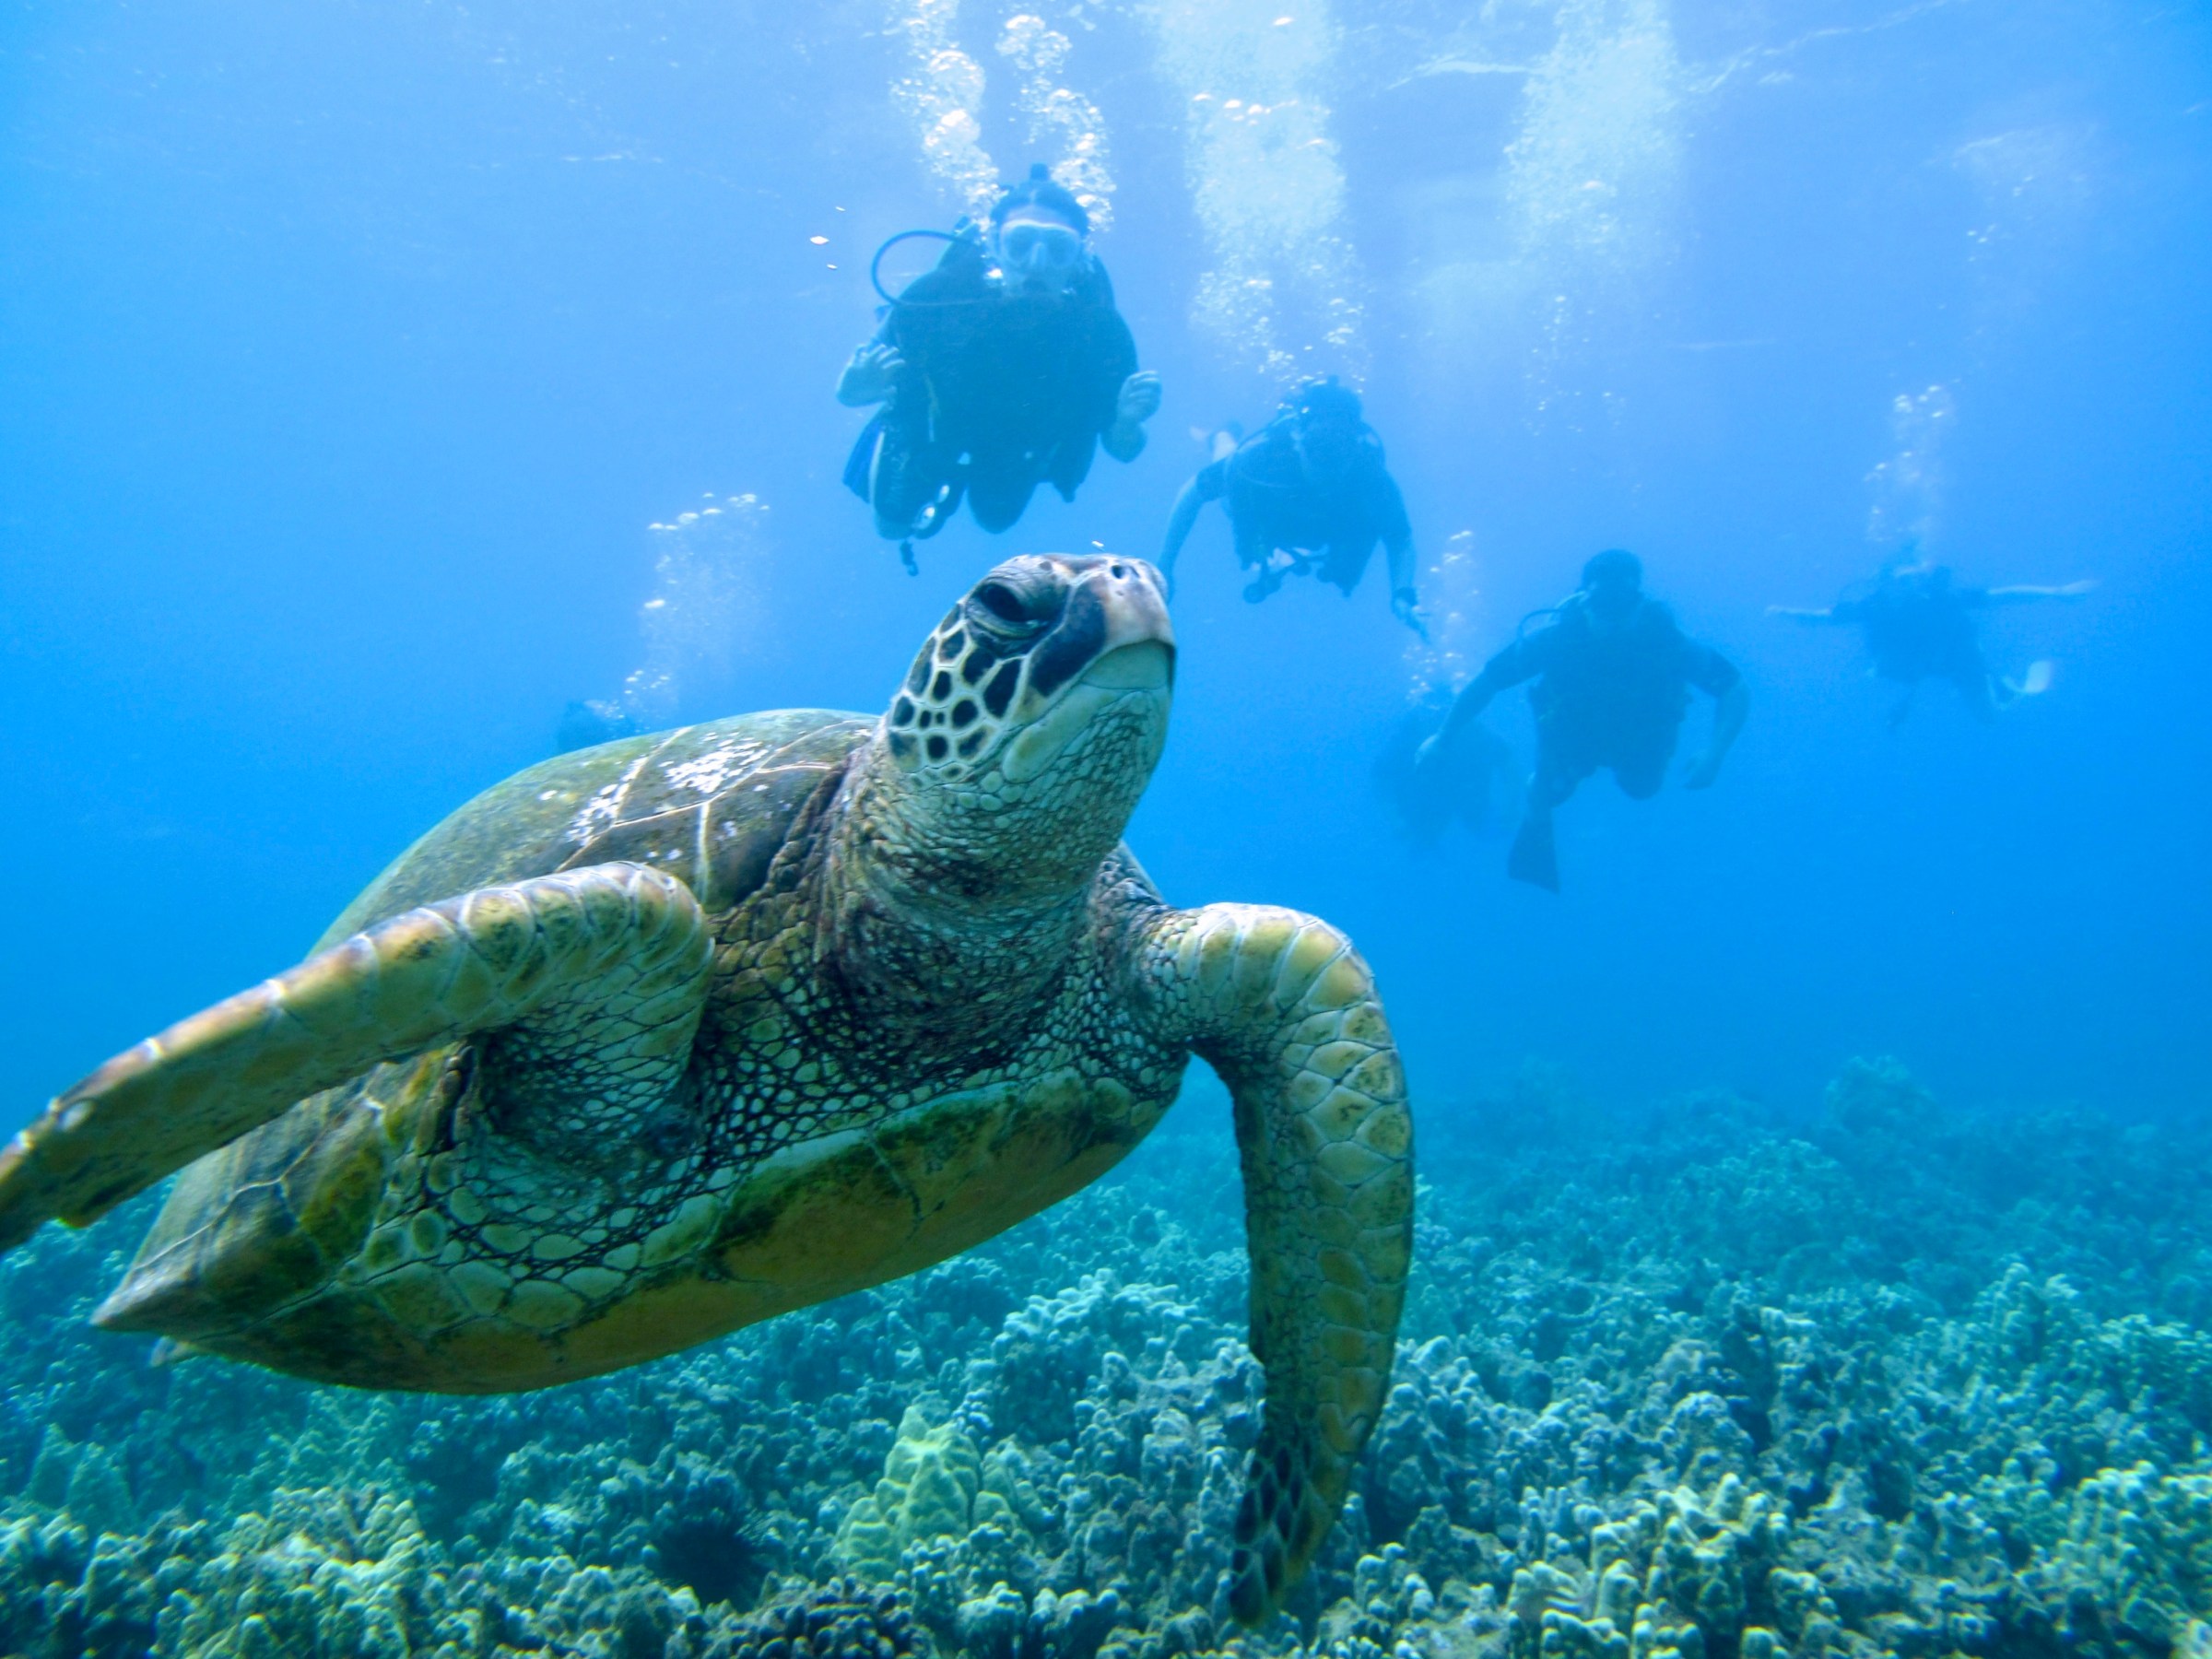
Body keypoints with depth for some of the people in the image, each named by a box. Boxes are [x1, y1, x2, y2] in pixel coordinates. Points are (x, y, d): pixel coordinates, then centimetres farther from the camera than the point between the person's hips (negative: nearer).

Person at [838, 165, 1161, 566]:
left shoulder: (1100, 326, -38)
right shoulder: (938, 294, -41)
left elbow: (1121, 448, -26)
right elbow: (847, 392, -31)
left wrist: (1129, 421, -49)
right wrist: (859, 386, -55)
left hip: (1024, 444, 2)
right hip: (935, 429, -1)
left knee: (996, 517, 29)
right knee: (897, 522, 19)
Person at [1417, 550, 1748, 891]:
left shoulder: (1665, 641, -35)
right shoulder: (1556, 637, -34)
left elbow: (1736, 690, -28)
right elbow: (1485, 681, -24)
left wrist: (1715, 754, -42)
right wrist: (1444, 740, -21)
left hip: (1640, 738, 1)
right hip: (1572, 733, -1)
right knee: (1552, 788, -13)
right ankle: (1537, 825, 24)